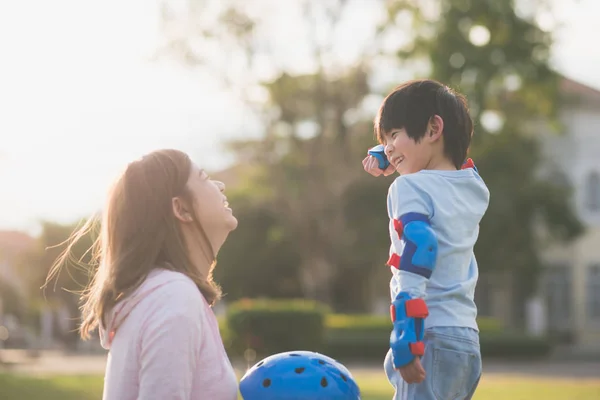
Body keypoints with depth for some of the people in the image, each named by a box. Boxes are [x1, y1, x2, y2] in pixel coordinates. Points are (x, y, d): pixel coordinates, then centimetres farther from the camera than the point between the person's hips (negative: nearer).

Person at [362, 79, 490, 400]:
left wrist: (406, 344, -21)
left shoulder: (409, 188, -8)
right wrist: (383, 156, 31)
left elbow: (416, 258, -19)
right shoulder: (475, 187, 15)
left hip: (432, 337, -8)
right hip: (468, 340, 8)